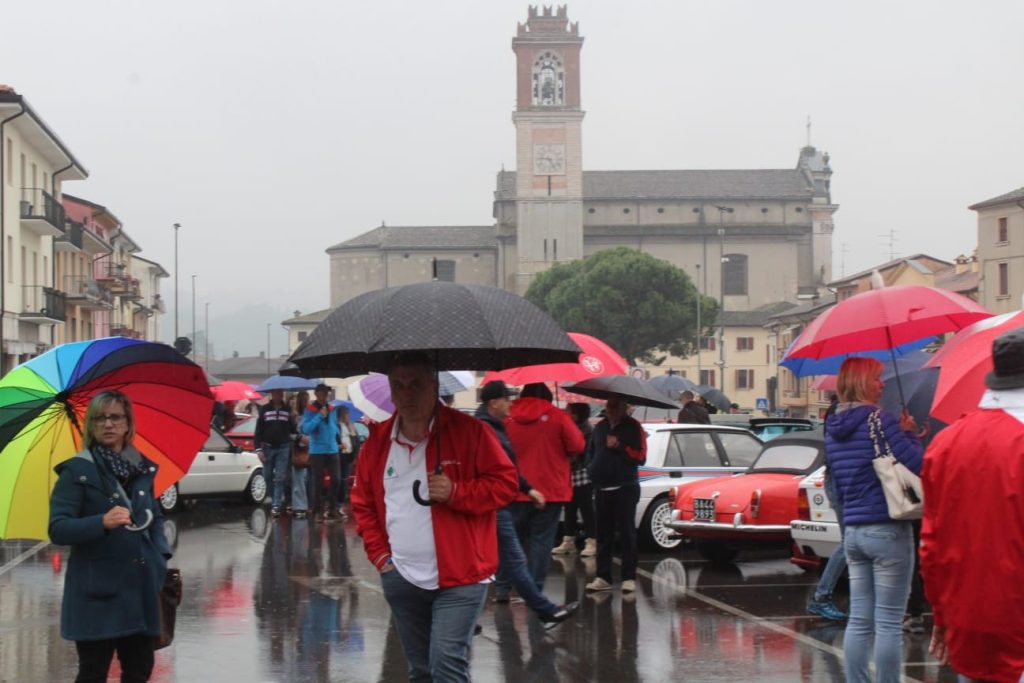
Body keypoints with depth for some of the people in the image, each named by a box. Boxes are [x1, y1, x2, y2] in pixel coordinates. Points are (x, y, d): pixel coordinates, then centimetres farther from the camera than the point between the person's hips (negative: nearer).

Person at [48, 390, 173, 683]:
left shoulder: (142, 468, 9)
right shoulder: (77, 471, -6)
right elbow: (57, 529, -13)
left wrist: (162, 556, 1)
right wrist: (102, 523, -29)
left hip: (140, 586, 5)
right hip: (96, 592, -5)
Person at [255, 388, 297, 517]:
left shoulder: (287, 410, 7)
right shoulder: (264, 410, 5)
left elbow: (292, 429, 10)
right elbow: (258, 430, 2)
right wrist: (258, 448, -6)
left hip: (283, 448, 0)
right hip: (268, 447, 0)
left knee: (280, 478, -8)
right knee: (269, 477, 5)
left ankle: (276, 506, -11)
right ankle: (274, 501, 21)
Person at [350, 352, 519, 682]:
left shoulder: (469, 431, -7)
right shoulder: (377, 441, 7)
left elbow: (505, 482, -6)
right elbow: (363, 503, 16)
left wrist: (456, 493, -20)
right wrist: (379, 555, 6)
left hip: (459, 578, -5)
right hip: (401, 579, 5)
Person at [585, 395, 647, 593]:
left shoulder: (633, 427, -2)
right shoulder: (600, 427, 13)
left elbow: (641, 456, -8)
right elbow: (590, 452, 23)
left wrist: (619, 446, -18)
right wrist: (595, 469, 5)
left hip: (625, 488, -5)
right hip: (601, 488, 5)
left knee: (626, 534, -4)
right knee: (603, 535, 7)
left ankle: (629, 578, -2)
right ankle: (603, 577, 11)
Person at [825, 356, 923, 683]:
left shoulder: (832, 429, 11)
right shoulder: (880, 420, -12)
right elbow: (916, 465, -15)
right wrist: (910, 434, 1)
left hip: (852, 532, 7)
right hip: (888, 531, -7)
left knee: (859, 621, 11)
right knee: (889, 624, -2)